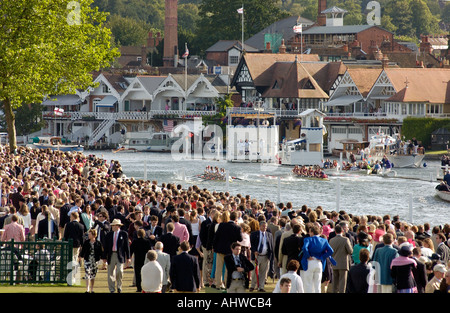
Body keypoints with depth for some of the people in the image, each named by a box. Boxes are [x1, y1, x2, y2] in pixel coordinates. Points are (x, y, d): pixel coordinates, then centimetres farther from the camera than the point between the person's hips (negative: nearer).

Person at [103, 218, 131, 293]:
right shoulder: (109, 234, 9)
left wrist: (128, 257, 1)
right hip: (111, 255, 3)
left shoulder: (124, 234, 1)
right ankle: (112, 290, 12)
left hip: (120, 256, -3)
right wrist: (104, 257, 8)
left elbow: (127, 246, 2)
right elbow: (106, 247, 12)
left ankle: (119, 286, 6)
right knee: (111, 273, 3)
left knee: (119, 271, -17)